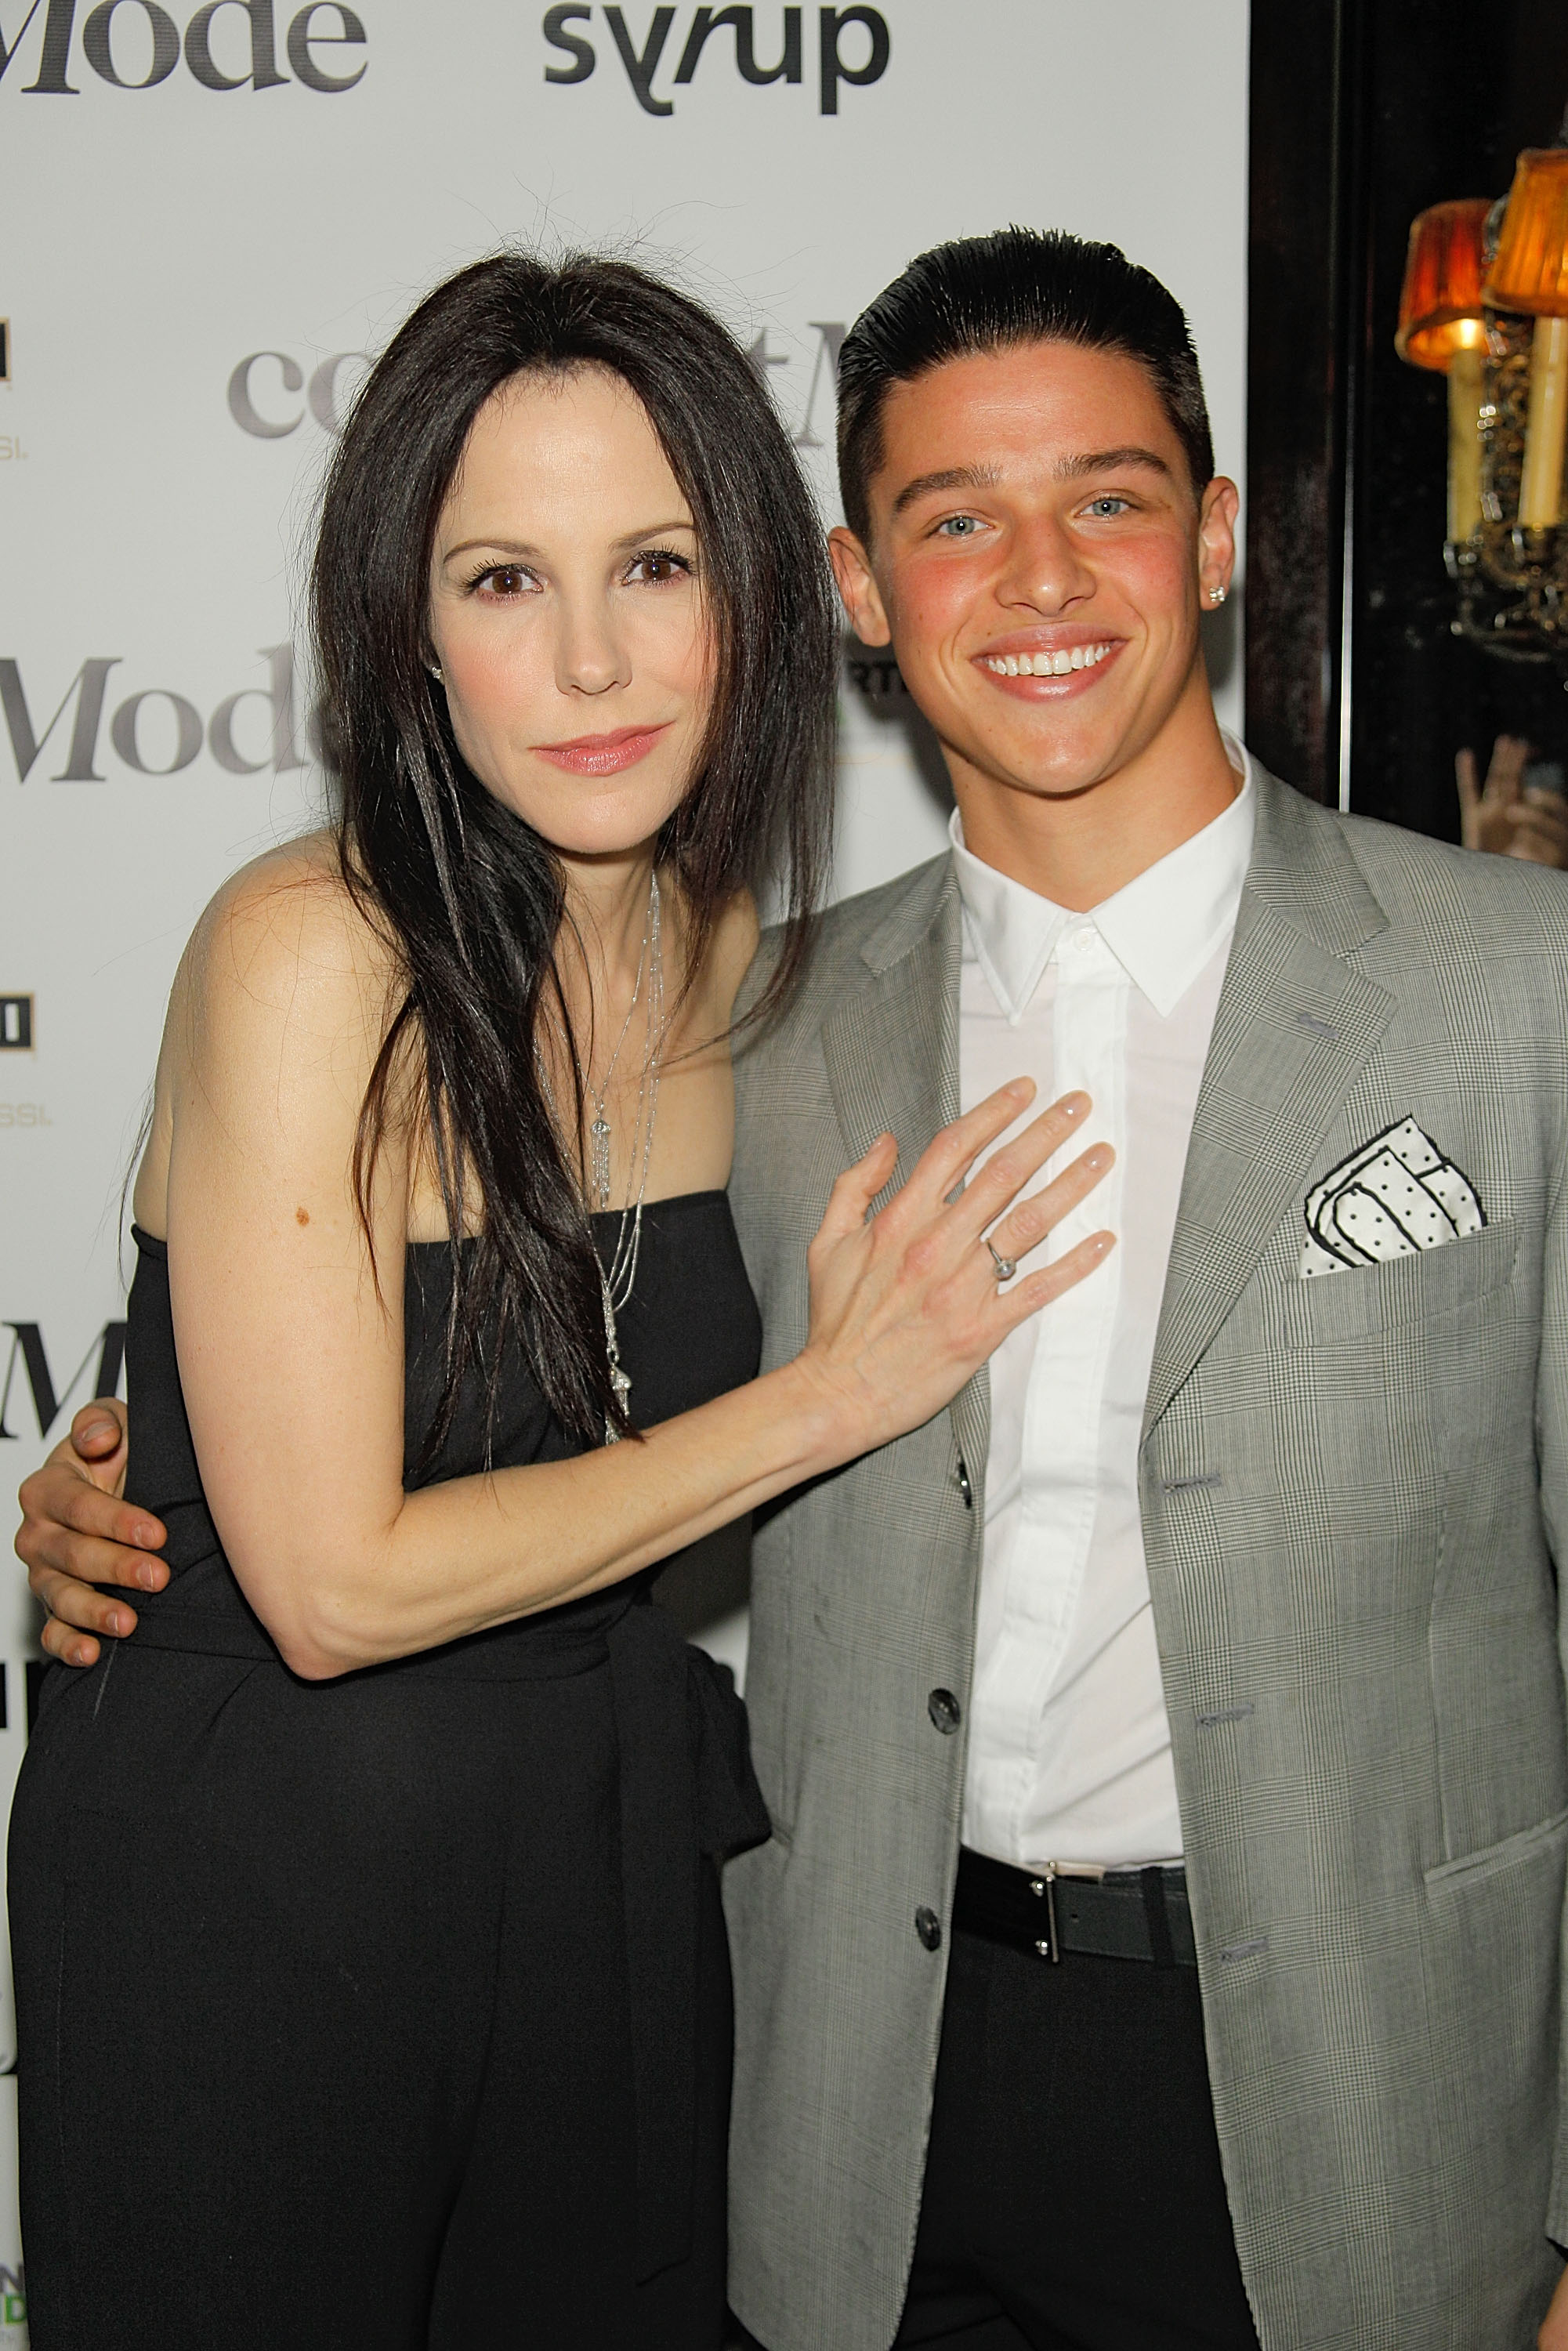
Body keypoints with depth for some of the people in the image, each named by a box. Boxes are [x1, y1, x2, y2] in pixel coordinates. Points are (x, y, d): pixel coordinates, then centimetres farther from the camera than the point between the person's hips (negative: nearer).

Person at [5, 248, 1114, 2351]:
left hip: (613, 1859, 6)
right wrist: (833, 1394, -17)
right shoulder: (310, 956, -21)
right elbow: (337, 1582, -22)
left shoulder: (728, 946, -2)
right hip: (257, 1880, -5)